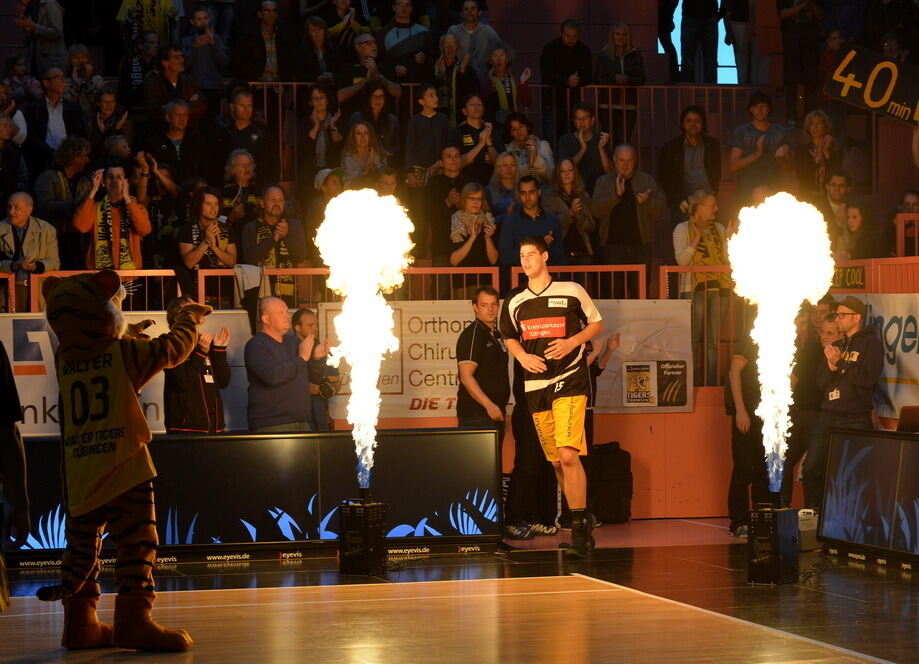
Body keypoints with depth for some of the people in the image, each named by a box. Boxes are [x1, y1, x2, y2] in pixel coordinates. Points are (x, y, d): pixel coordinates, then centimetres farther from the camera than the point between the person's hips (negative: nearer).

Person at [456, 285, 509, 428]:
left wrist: (497, 406, 15)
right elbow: (466, 376, -21)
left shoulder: (496, 335, 17)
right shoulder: (472, 335, -11)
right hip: (476, 415, -9)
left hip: (495, 412, 9)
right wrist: (489, 405, -28)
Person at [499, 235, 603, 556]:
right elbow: (510, 338, 22)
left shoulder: (571, 291, 0)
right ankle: (581, 521, 21)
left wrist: (572, 341, -8)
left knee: (568, 454, -19)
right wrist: (522, 357, 1)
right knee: (557, 461, 8)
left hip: (570, 381, -5)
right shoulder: (514, 301, 10)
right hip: (536, 385, 5)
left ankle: (579, 527, -14)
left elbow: (596, 323, 10)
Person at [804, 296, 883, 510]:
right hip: (828, 417, 6)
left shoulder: (871, 343, -1)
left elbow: (867, 378, -15)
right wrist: (831, 364, -7)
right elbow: (820, 381, 12)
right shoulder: (837, 345, 19)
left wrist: (839, 363, -10)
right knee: (811, 468, 2)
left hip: (856, 420, -6)